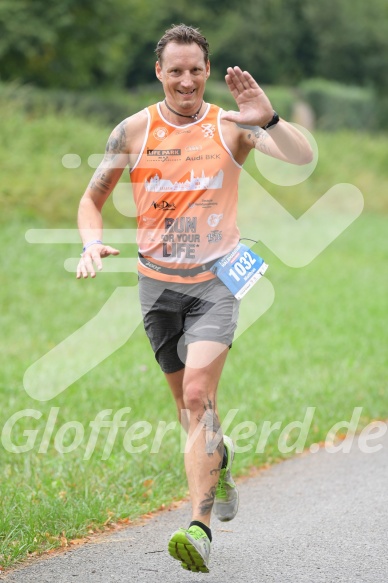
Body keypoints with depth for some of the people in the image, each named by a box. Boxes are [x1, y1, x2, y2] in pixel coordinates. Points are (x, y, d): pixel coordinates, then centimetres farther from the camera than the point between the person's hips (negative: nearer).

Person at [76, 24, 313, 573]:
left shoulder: (230, 127, -4)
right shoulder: (133, 131, 0)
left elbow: (303, 156, -17)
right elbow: (93, 197, 9)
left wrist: (268, 119, -35)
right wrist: (93, 242, -10)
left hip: (216, 280, -3)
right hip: (158, 282, 3)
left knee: (198, 393, -19)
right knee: (187, 401, 13)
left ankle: (199, 527, -23)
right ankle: (219, 457, 47)